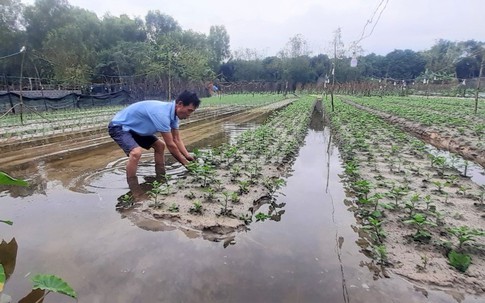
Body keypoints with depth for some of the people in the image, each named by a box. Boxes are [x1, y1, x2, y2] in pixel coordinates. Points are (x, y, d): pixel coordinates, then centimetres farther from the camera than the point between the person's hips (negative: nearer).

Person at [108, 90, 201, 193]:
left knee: (160, 145, 10)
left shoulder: (172, 112, -6)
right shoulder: (162, 114, -35)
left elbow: (177, 140, 1)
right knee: (136, 152, -32)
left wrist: (189, 157, -9)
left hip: (134, 127, 10)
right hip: (119, 127, -10)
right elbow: (170, 145, -29)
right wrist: (186, 163, -18)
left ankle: (161, 180, 20)